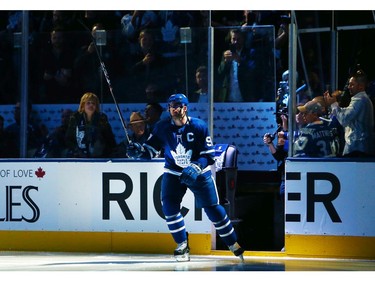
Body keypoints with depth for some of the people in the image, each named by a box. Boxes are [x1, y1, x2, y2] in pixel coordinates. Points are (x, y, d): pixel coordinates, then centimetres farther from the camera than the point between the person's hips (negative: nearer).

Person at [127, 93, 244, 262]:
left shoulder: (199, 126, -16)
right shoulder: (162, 128, -10)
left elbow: (209, 154, -14)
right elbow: (151, 150, -3)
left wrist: (196, 167, -30)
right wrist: (139, 151, -25)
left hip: (199, 172, -2)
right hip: (173, 172, 2)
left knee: (212, 208, 2)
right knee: (169, 206, -16)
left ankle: (232, 243, 19)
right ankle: (182, 246, -1)